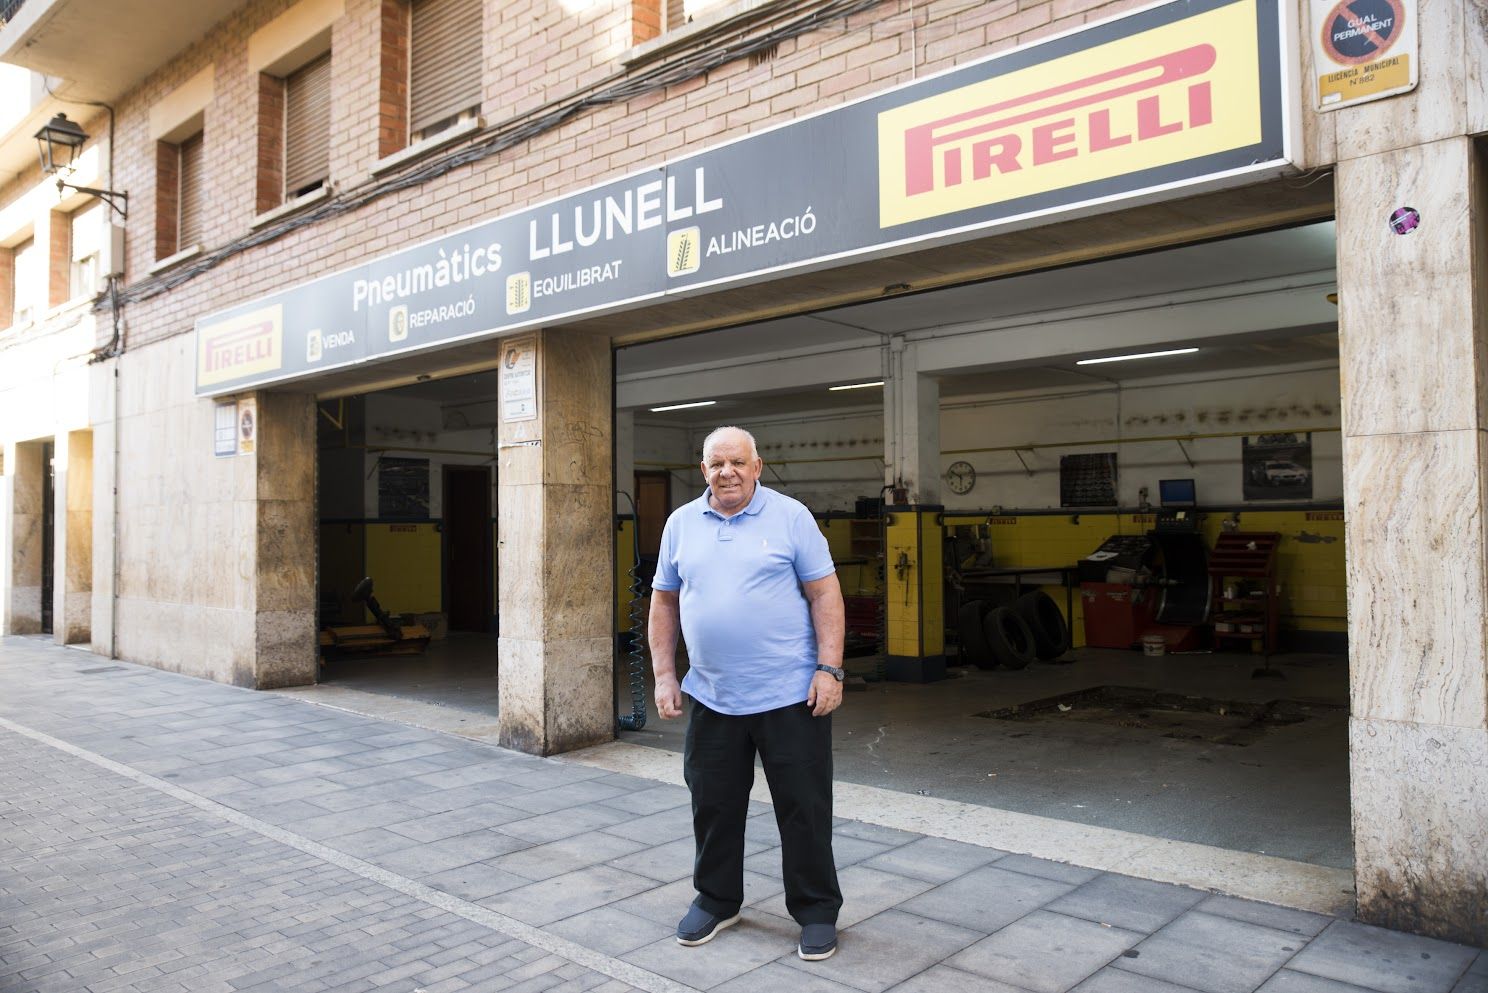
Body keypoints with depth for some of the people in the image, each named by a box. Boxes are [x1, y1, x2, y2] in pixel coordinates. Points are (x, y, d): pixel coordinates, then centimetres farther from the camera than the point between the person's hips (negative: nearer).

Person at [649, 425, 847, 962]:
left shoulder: (791, 517, -3)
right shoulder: (681, 524, 7)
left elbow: (824, 594, -4)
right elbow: (664, 602, 12)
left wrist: (829, 668, -11)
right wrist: (664, 675, 6)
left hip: (790, 695, -3)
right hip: (711, 697, 4)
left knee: (805, 807, 5)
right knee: (713, 806, 14)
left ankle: (816, 911, 22)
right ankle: (716, 900, 34)